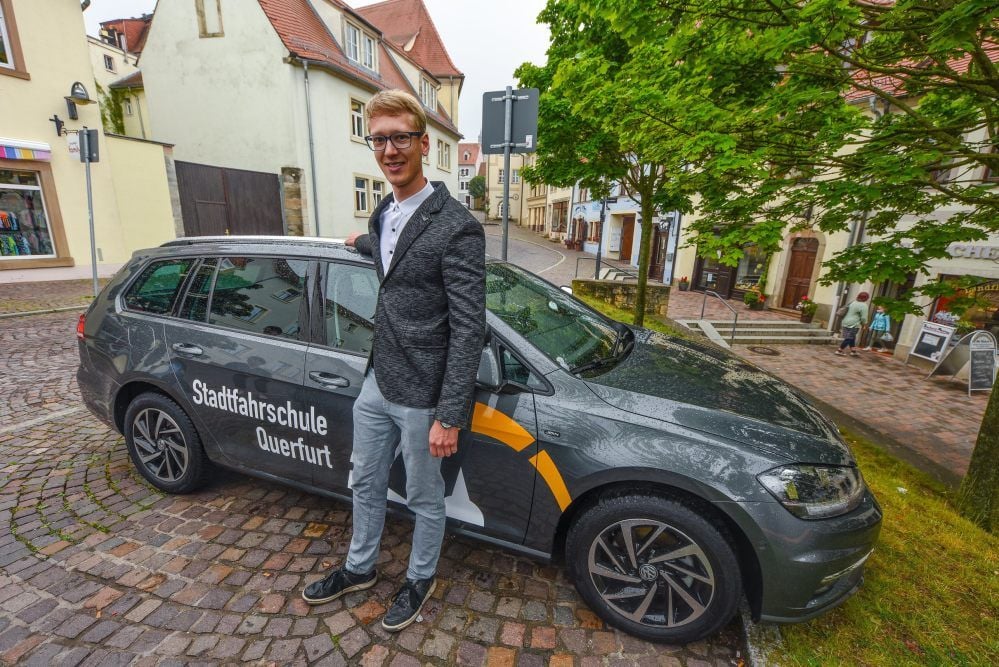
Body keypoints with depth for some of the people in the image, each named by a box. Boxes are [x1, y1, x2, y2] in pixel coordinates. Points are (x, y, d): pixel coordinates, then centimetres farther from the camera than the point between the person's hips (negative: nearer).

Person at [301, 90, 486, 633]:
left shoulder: (456, 226, -19)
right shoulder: (383, 214, 8)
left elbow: (468, 329, -21)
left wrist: (450, 416, -21)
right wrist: (363, 242, 42)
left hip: (421, 394, -8)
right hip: (376, 383, 8)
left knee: (424, 499, 16)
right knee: (365, 485, 25)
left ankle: (420, 579, 44)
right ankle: (359, 569, 51)